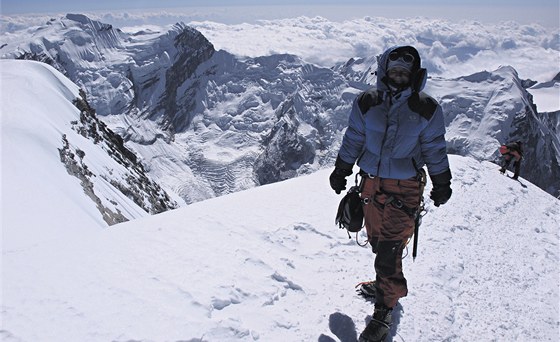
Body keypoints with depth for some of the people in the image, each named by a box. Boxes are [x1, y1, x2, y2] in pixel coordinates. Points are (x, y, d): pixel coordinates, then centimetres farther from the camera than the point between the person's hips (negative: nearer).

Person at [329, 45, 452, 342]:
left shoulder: (426, 109, -7)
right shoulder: (366, 102, -2)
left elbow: (435, 150, 3)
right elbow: (352, 140, 8)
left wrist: (441, 185, 8)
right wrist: (340, 172, 13)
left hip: (405, 188, -3)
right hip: (371, 182, 4)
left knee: (389, 251, -6)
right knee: (376, 240, 16)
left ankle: (383, 313, 11)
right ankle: (388, 283, 44)